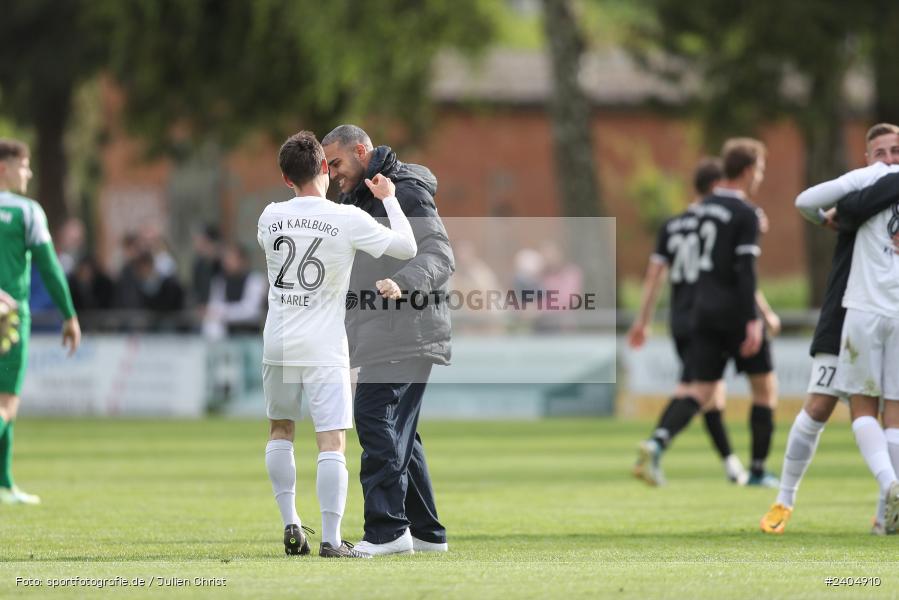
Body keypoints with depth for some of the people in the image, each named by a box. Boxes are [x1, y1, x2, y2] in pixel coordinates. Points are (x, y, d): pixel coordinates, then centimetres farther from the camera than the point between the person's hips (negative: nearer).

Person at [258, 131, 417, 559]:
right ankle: (330, 540, -9)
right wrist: (389, 199, 9)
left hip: (278, 344, 4)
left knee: (280, 430, 21)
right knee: (332, 441, -4)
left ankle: (290, 525, 16)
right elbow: (407, 248, -5)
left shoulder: (270, 217, 0)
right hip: (323, 347, -4)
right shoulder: (348, 220, -11)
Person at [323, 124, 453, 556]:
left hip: (404, 336, -10)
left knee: (377, 420, -16)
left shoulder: (405, 193, -9)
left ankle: (386, 529, -18)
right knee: (398, 432, 11)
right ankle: (426, 531, 15)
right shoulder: (362, 199, 23)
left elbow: (439, 254, -19)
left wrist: (402, 283, -35)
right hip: (382, 337, 10)